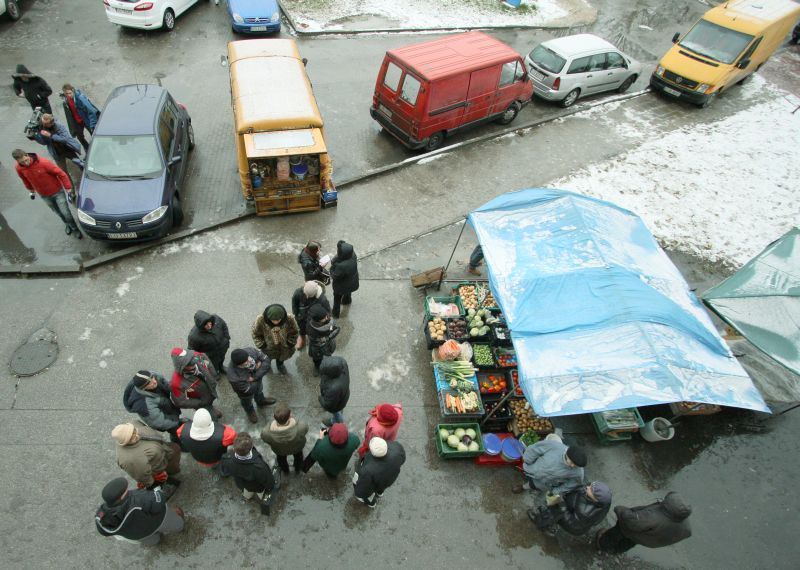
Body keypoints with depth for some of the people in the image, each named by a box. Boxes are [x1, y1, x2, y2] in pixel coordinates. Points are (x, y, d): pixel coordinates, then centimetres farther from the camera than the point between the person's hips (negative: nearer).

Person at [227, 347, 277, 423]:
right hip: (247, 392, -3)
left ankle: (261, 401, 70)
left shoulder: (251, 351, -37)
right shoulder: (234, 377, -45)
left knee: (259, 392, 36)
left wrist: (255, 377, -33)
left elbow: (266, 361, -25)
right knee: (247, 403, 31)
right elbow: (248, 390, -31)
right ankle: (250, 412, 64)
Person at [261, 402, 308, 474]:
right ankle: (298, 469, 65)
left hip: (279, 450, 0)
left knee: (281, 457, 37)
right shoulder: (301, 426, -43)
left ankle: (285, 470, 66)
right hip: (298, 447, 0)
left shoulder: (266, 433, -41)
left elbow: (267, 441, -18)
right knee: (298, 454, 37)